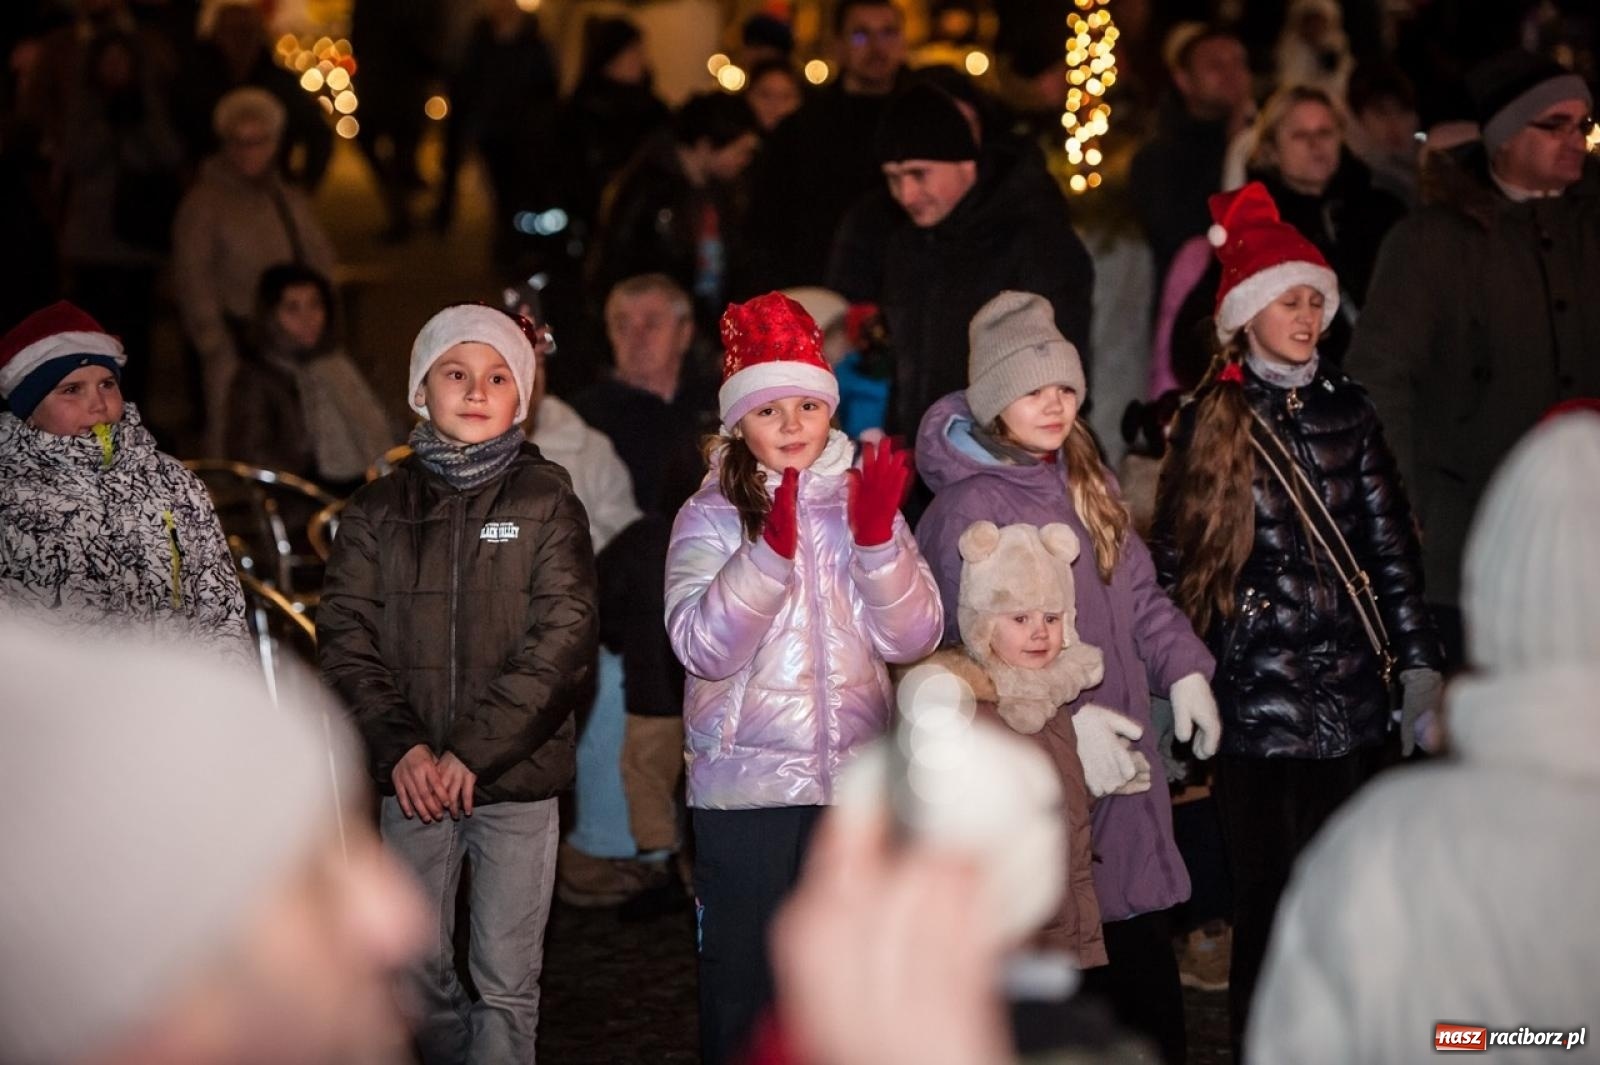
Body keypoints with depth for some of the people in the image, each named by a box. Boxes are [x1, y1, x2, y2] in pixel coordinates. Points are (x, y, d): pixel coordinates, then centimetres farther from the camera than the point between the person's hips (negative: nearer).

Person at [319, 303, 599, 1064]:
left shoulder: (546, 501, 0)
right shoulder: (380, 509, 6)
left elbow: (562, 640, -8)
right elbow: (346, 637, 1)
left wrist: (473, 750, -16)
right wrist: (400, 746, -13)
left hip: (516, 778, -2)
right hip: (411, 778, 2)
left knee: (507, 979, 1)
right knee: (418, 970, 10)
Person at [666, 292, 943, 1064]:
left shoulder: (863, 502, 6)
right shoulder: (710, 516, -3)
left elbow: (913, 637, -4)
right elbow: (703, 645, -17)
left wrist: (877, 536, -18)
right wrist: (773, 547, -28)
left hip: (854, 781, 3)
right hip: (745, 784, -3)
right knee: (743, 975, 5)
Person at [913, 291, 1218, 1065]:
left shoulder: (1082, 485, 12)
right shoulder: (968, 507, -14)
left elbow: (1136, 589, 17)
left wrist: (1183, 668, 2)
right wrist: (1067, 719, -24)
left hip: (1120, 764, 8)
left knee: (1143, 965, 13)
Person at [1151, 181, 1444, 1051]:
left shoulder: (1346, 409, 9)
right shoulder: (1211, 423, 2)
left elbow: (1391, 544, 8)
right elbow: (1178, 561, 1)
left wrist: (1418, 666, 3)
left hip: (1354, 689, 3)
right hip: (1259, 696, -2)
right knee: (1272, 897, 1)